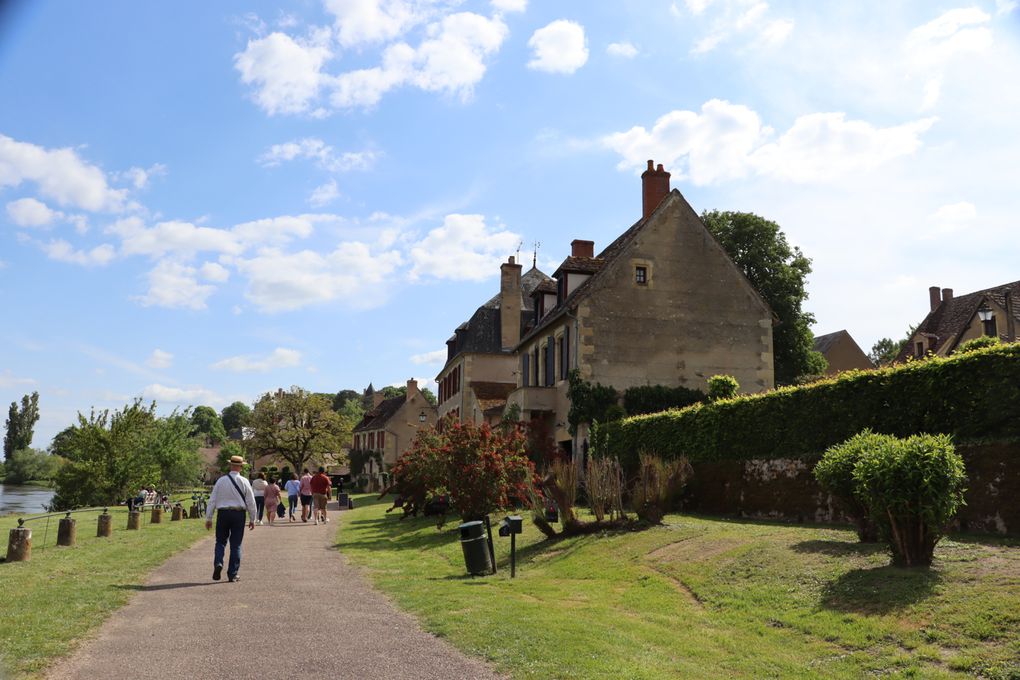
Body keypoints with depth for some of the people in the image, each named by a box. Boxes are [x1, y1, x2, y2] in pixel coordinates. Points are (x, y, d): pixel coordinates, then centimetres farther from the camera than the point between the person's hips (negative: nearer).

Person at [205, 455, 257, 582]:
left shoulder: (221, 480, -1)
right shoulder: (244, 482, -3)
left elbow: (212, 500, 0)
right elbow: (251, 502, 0)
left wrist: (208, 518, 7)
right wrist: (252, 519, 10)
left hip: (223, 513, 0)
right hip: (239, 514, 0)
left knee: (220, 541, 15)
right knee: (236, 545, 7)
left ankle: (218, 563, -10)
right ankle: (232, 574, 11)